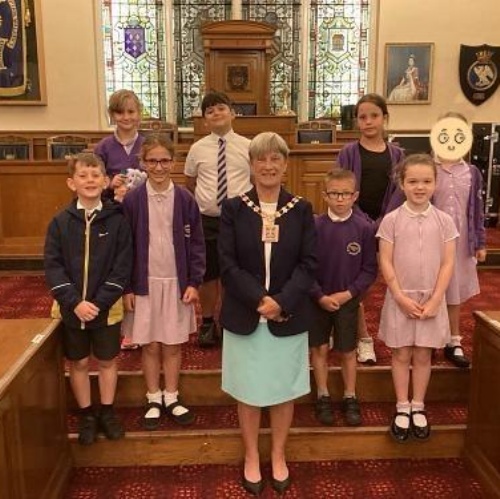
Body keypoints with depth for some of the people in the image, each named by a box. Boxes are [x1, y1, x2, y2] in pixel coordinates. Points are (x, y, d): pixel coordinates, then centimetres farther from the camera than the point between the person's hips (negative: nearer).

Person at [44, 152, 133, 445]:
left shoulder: (117, 220, -8)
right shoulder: (61, 222, -4)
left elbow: (123, 266, -9)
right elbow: (53, 266, -6)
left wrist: (100, 302, -16)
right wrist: (75, 302, -16)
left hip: (107, 307, -1)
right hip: (71, 308, 1)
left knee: (107, 361, 13)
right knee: (78, 363, 14)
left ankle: (107, 412, 32)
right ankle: (87, 415, 32)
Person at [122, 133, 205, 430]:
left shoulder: (185, 199, -4)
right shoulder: (132, 200, -5)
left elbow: (196, 243, 0)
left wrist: (194, 282, -5)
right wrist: (126, 287, -4)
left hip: (177, 282, 1)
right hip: (145, 283, 0)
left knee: (173, 345, 10)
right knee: (150, 346, 9)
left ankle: (172, 398, 26)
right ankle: (154, 400, 25)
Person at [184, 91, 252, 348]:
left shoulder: (247, 146, -2)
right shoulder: (197, 149, 0)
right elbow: (190, 183, 12)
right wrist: (201, 203, 5)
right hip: (207, 220, 1)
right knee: (207, 274, 11)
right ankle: (208, 322, 30)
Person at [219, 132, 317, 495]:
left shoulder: (301, 209, 0)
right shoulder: (233, 208, -2)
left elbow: (309, 263, -5)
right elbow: (228, 264, -8)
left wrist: (281, 302, -18)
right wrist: (259, 299, -19)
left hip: (289, 316, 1)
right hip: (244, 316, 0)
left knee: (284, 390, 13)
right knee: (249, 391, 12)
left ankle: (278, 456, 34)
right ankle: (252, 458, 32)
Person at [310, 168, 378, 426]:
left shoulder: (364, 228, -9)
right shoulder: (314, 226, -9)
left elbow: (369, 269, -5)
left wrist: (348, 293, -14)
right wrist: (320, 296, -14)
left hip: (349, 300, 0)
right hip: (318, 300, 1)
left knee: (348, 352, 12)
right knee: (319, 349, 10)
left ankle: (350, 399, 29)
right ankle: (323, 398, 27)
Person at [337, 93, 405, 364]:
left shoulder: (396, 154, 6)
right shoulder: (349, 152, -1)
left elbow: (398, 192, 1)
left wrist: (380, 224, -12)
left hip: (383, 227, 2)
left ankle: (347, 329, 28)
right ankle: (364, 339, 16)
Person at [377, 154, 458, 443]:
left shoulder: (444, 221, -2)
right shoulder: (392, 220, -6)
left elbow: (448, 264, -2)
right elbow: (386, 262, -6)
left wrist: (435, 299, -9)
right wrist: (401, 297, -11)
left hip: (431, 300, 1)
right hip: (400, 299, -1)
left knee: (423, 355, 10)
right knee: (402, 354, 8)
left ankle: (418, 408, 25)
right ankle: (402, 408, 21)